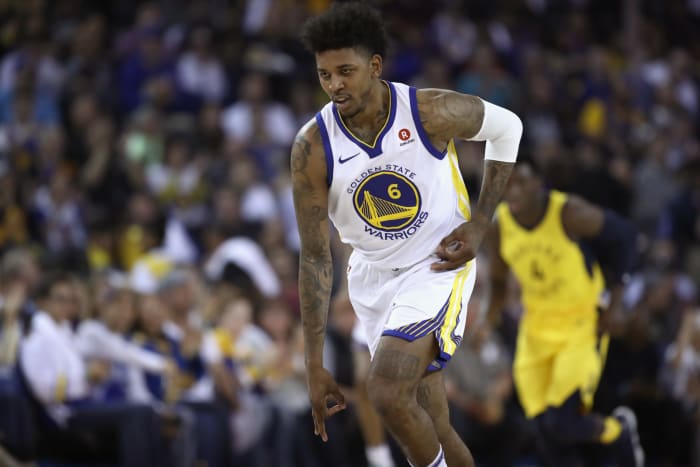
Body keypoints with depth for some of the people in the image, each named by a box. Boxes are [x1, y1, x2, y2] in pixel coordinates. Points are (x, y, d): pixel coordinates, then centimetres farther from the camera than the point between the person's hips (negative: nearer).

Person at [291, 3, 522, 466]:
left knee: (388, 392, -25)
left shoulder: (432, 112, -20)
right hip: (373, 276, 3)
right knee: (432, 429, 8)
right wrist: (315, 366, -13)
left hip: (438, 267, -3)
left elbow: (507, 127, 1)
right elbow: (315, 259, -11)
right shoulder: (313, 147, -16)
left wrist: (480, 223, -8)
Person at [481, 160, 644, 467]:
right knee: (549, 433, -1)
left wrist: (616, 301, -8)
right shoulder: (498, 226, -7)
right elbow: (498, 281, 8)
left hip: (582, 326, -5)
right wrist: (490, 314, -12)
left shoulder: (569, 213, -21)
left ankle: (619, 430, 19)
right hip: (537, 330, 5)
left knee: (563, 424, -14)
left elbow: (623, 236, -7)